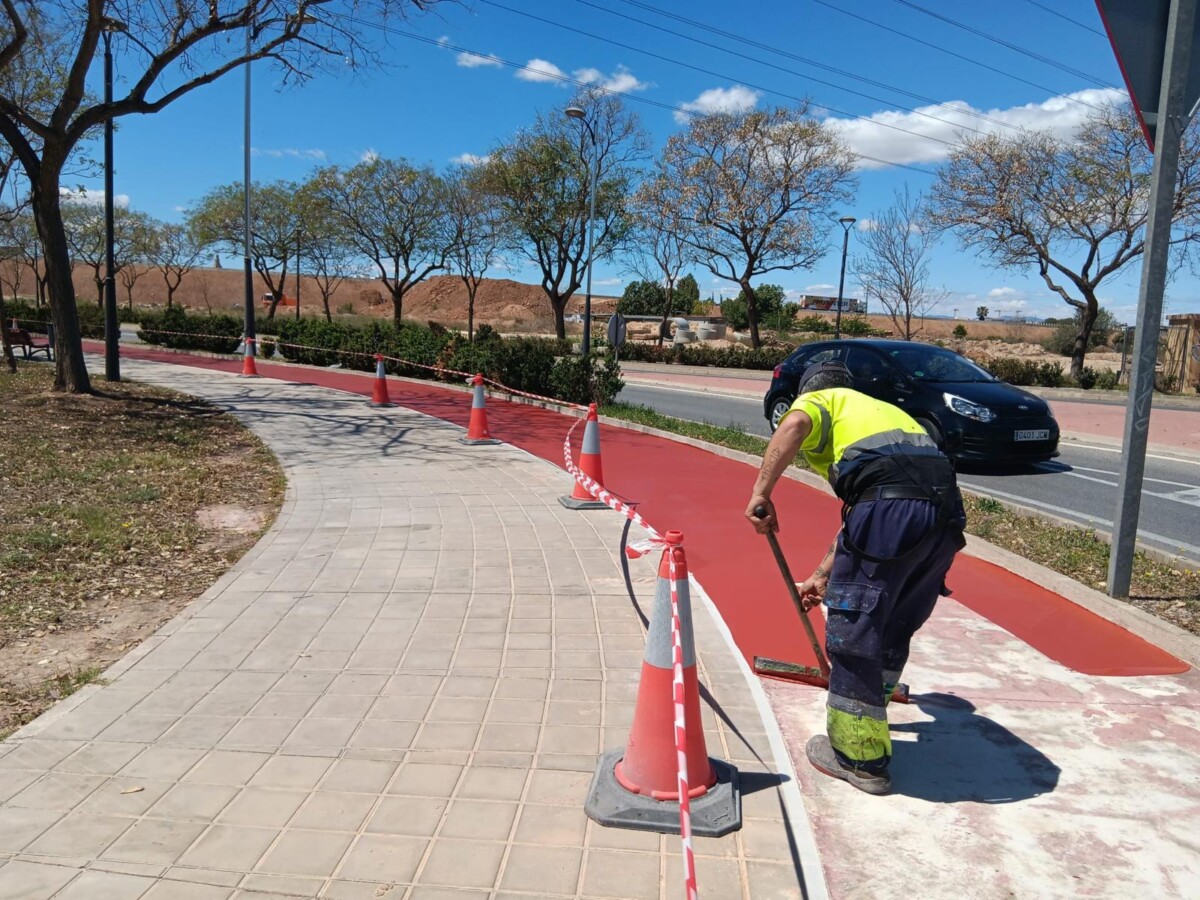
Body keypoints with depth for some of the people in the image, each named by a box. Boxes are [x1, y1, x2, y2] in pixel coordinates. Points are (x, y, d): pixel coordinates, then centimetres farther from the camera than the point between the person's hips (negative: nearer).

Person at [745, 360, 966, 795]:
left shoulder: (819, 399, 19)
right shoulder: (878, 408, 39)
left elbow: (795, 423, -10)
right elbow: (856, 516, 40)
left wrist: (761, 492, -10)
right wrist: (822, 576, 44)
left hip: (892, 506, -8)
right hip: (946, 511, 8)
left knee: (852, 632, 5)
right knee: (893, 632, 21)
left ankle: (859, 758, 15)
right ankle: (865, 726, 37)